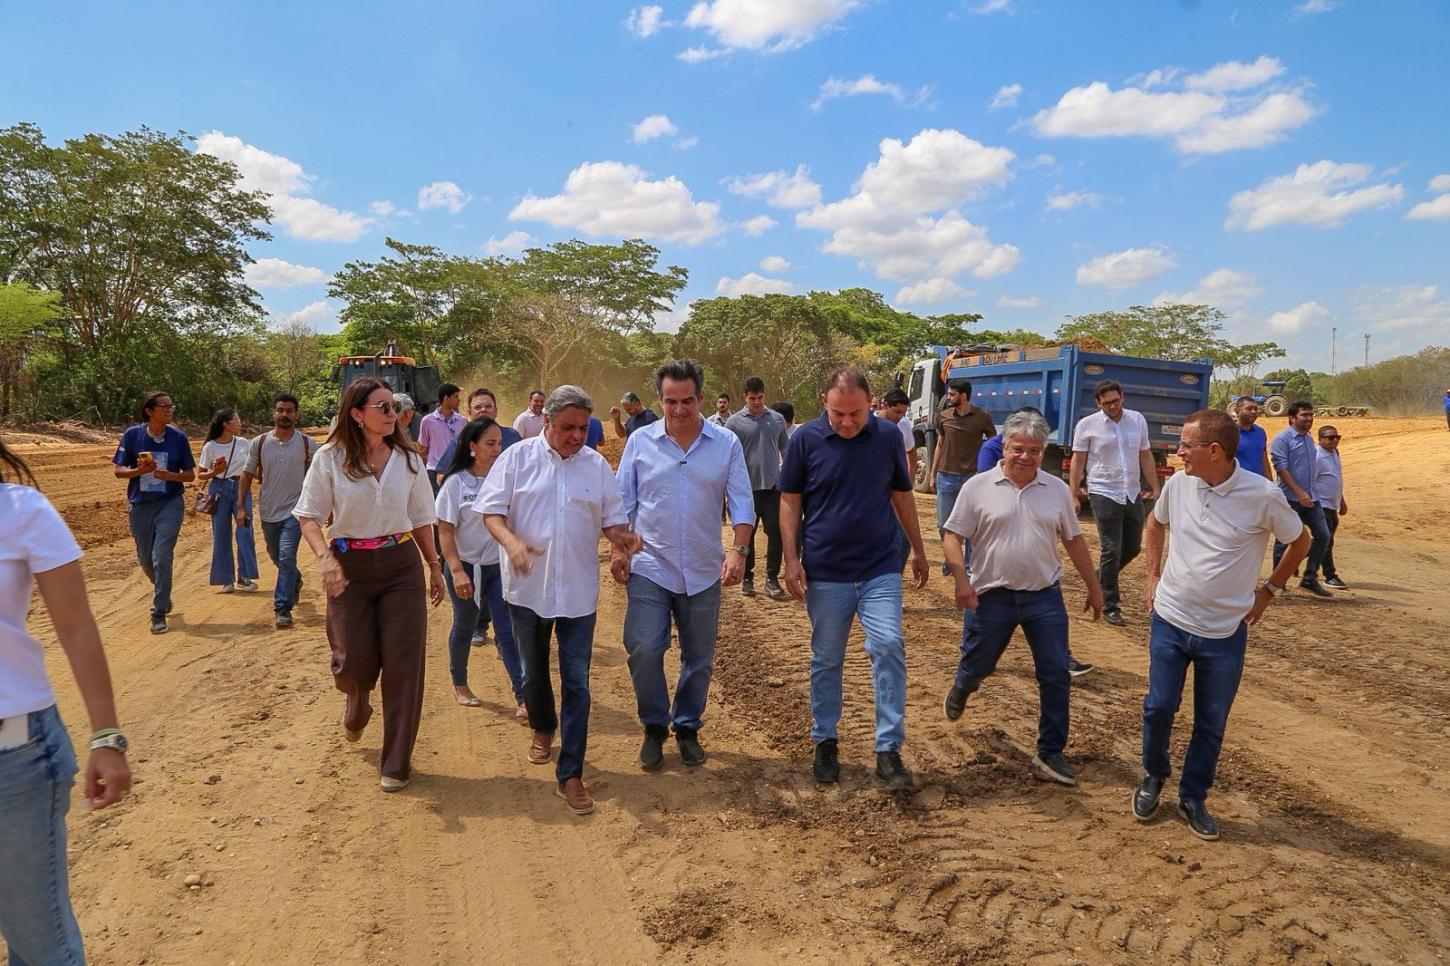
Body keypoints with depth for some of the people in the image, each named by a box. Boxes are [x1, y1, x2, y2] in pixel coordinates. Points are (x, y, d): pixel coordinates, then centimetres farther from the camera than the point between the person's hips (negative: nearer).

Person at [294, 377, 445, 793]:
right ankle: (357, 705, 46)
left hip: (401, 565, 1)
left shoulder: (408, 458, 0)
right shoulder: (330, 458, -7)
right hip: (350, 569, -1)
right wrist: (326, 559, -21)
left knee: (403, 664, 0)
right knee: (356, 663, 5)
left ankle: (396, 763, 16)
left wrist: (434, 567, 12)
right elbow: (309, 517, -4)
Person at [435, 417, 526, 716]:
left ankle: (522, 698, -3)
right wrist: (457, 571, -18)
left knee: (508, 632, -5)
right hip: (467, 566, -1)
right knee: (465, 628, 17)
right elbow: (445, 530, -10)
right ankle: (460, 684, 39)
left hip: (501, 567, 1)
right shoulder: (456, 482, -10)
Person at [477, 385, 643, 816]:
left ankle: (570, 775, 7)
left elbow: (611, 519, 6)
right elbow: (491, 510, -4)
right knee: (533, 671, 19)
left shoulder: (597, 465, 1)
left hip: (578, 591, 0)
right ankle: (543, 727, 49)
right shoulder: (518, 457, -4)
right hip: (528, 588, 0)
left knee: (577, 682, -1)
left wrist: (623, 537, -17)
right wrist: (510, 540, -23)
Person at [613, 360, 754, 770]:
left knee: (699, 658, 11)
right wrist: (617, 549, -4)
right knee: (643, 650, -8)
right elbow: (621, 501, 4)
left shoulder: (726, 444, -2)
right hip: (650, 568, -1)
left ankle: (687, 728, 32)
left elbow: (742, 504, -3)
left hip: (704, 571, 1)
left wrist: (738, 550, -15)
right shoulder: (640, 441, -1)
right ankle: (654, 727, 15)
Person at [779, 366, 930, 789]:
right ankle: (825, 743, 27)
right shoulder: (805, 439, -6)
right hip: (825, 573, -1)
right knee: (826, 660, 10)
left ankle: (889, 750, 2)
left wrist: (918, 550, 15)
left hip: (880, 568, 1)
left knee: (889, 647, -10)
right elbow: (790, 501, 0)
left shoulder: (888, 436, -1)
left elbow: (902, 495, 11)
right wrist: (792, 560, -5)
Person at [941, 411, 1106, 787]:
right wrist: (961, 581, -18)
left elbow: (1074, 540, 12)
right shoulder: (978, 487, -6)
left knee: (1056, 677, 1)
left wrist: (1094, 588, 14)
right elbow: (953, 537, -5)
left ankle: (1050, 754, 14)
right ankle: (961, 689, 49)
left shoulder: (1057, 489, 4)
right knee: (977, 665, 13)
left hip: (1045, 597, 2)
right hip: (991, 597, -2)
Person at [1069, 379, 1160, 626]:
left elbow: (1146, 456, 13)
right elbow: (1078, 461, -2)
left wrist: (1155, 488, 13)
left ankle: (1100, 578, 38)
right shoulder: (1087, 425, -6)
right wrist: (1073, 495, -3)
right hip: (1104, 495, -5)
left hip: (1133, 495, 5)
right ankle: (1110, 607, 6)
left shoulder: (1138, 420, 5)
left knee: (1133, 548, 13)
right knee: (1111, 551, -5)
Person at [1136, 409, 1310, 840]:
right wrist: (1152, 576, 10)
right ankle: (1153, 776, 32)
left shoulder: (1262, 495, -16)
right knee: (1159, 707, 6)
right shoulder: (1178, 484, -6)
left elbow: (1300, 542, 3)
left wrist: (1269, 589, 4)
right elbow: (1156, 522, 15)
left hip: (1225, 632, -2)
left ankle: (1193, 798, 29)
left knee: (1211, 724, 10)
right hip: (1169, 621, 2)